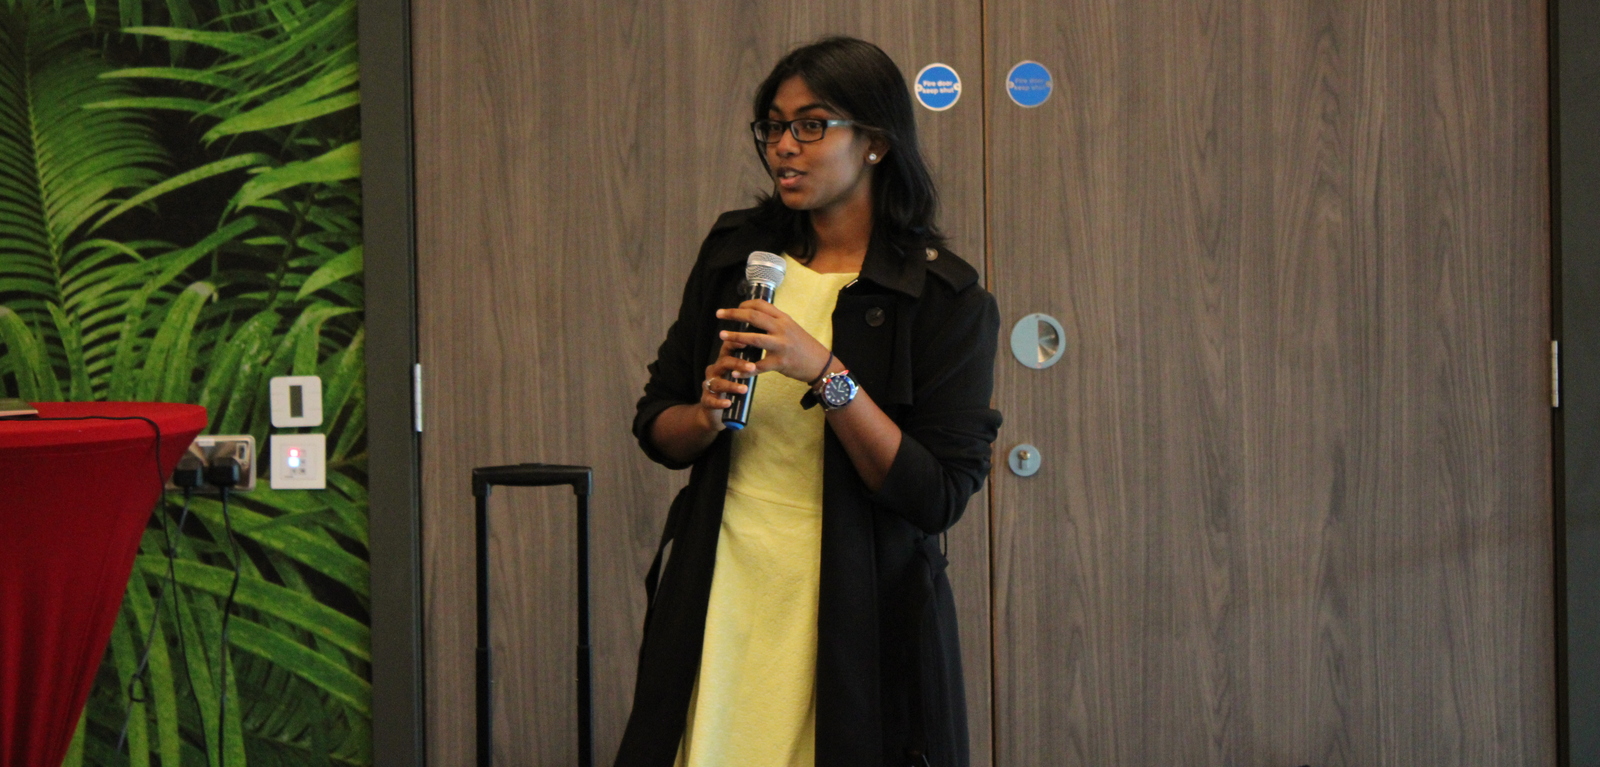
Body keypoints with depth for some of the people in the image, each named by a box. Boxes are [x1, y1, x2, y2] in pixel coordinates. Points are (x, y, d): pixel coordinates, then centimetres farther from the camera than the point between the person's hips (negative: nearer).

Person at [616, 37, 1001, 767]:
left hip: (857, 612, -3)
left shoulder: (947, 298, -6)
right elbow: (654, 426, 13)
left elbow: (938, 497, -14)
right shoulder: (733, 253, 8)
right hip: (721, 594, 3)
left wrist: (827, 376, -22)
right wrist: (709, 417, -10)